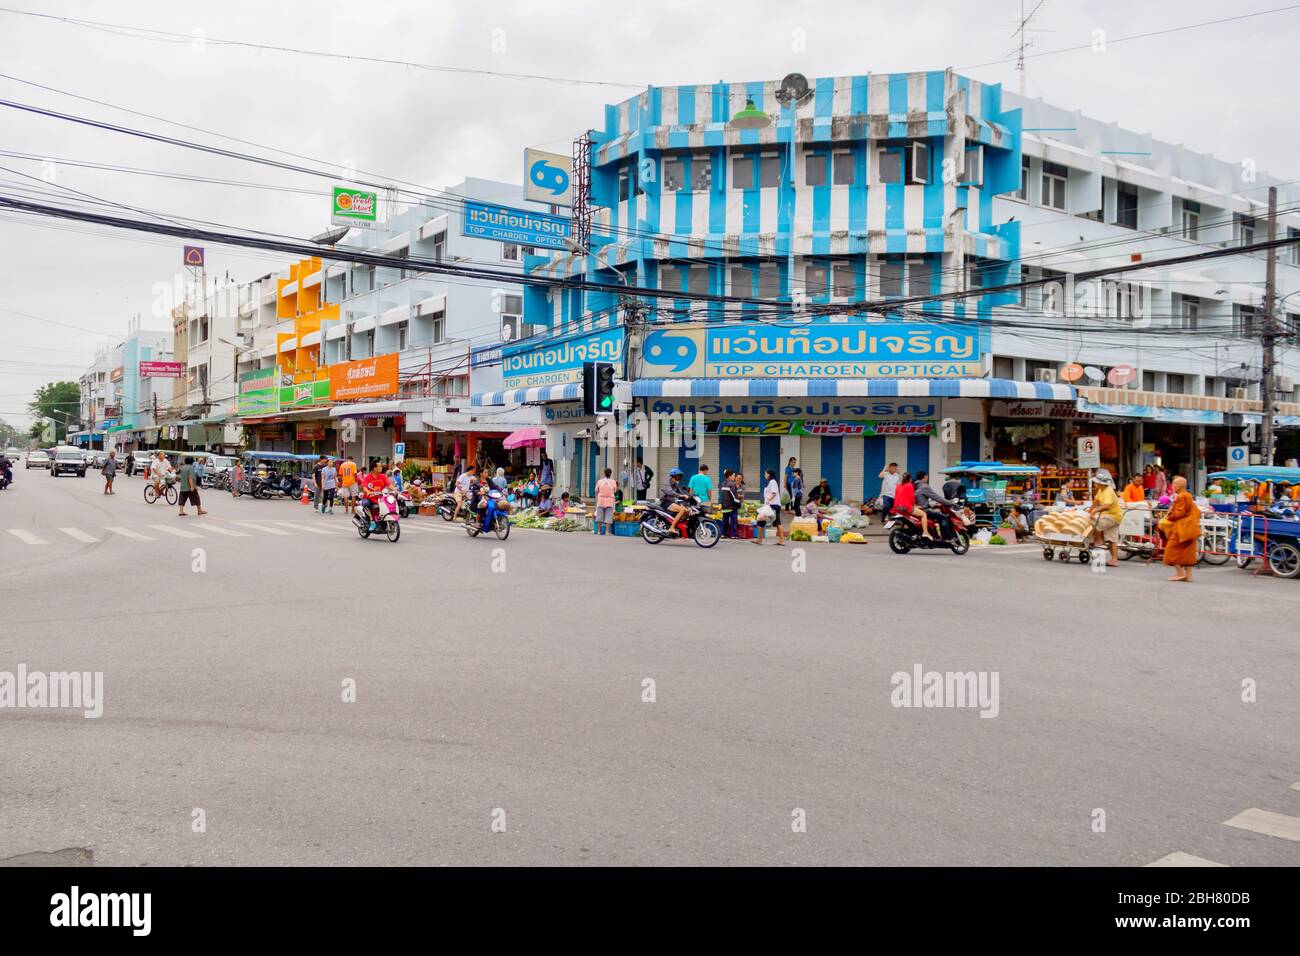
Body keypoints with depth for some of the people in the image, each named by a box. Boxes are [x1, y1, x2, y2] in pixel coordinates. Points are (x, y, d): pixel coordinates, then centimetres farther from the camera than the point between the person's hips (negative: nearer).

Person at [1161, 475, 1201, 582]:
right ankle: (1188, 575, 11)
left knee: (1172, 549, -1)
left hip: (1181, 528, -9)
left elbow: (1179, 513, -20)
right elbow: (1197, 512, 18)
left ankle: (1180, 572, -3)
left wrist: (1168, 518, -7)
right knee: (1188, 551, 10)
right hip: (1190, 528, 9)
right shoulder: (1189, 496, 14)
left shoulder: (1180, 497, -15)